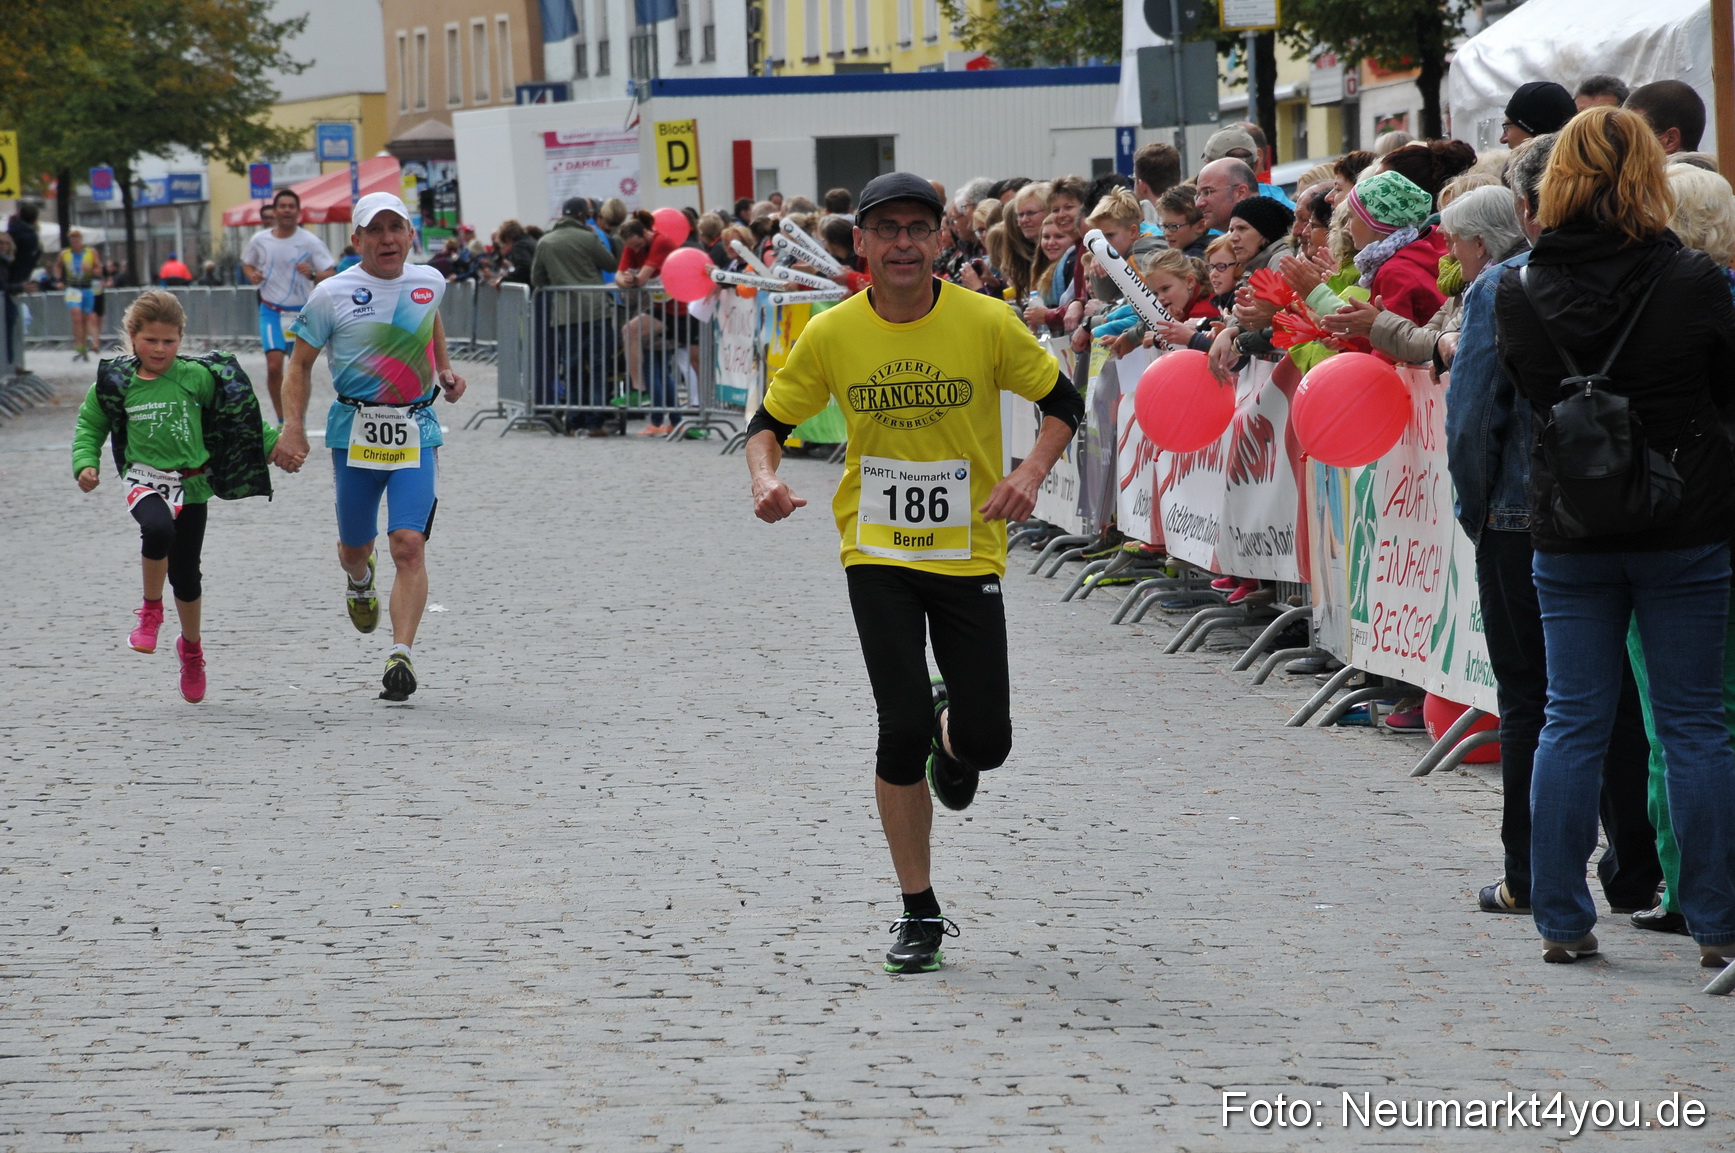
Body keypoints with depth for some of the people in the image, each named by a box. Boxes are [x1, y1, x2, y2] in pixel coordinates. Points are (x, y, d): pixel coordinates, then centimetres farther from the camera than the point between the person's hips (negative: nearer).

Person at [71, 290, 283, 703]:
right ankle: (151, 609, -10)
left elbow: (239, 414, 8)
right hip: (144, 479, -1)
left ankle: (191, 646, 36)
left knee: (186, 576, 7)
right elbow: (89, 424, 12)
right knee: (158, 529, -35)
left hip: (192, 485, 1)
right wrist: (85, 463, -3)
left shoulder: (198, 377, -3)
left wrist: (271, 443, -1)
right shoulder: (116, 382, -1)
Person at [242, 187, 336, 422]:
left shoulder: (310, 242, -7)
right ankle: (281, 419, -3)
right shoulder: (259, 240, 0)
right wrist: (252, 275, -5)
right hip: (271, 311, 0)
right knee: (274, 365, -15)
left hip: (301, 312, 0)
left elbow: (330, 275, -10)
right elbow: (246, 263, 17)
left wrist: (312, 275, -31)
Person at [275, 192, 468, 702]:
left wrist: (444, 370, 16)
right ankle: (359, 581, 52)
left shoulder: (430, 282, 5)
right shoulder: (332, 295, -6)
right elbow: (300, 363, 1)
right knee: (355, 546, 14)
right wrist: (293, 428, -10)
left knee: (409, 544, -16)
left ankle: (401, 655, -19)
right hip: (355, 431, -1)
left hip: (416, 431, 1)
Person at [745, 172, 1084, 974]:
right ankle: (919, 914, 5)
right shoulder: (830, 335, -6)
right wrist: (765, 478, -15)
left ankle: (951, 735, 39)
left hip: (969, 554, 0)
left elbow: (1063, 402, 3)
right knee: (902, 729, -9)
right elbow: (770, 421, 6)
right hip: (877, 554, 0)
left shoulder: (986, 323, -9)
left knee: (986, 742, -2)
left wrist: (1031, 472, -15)